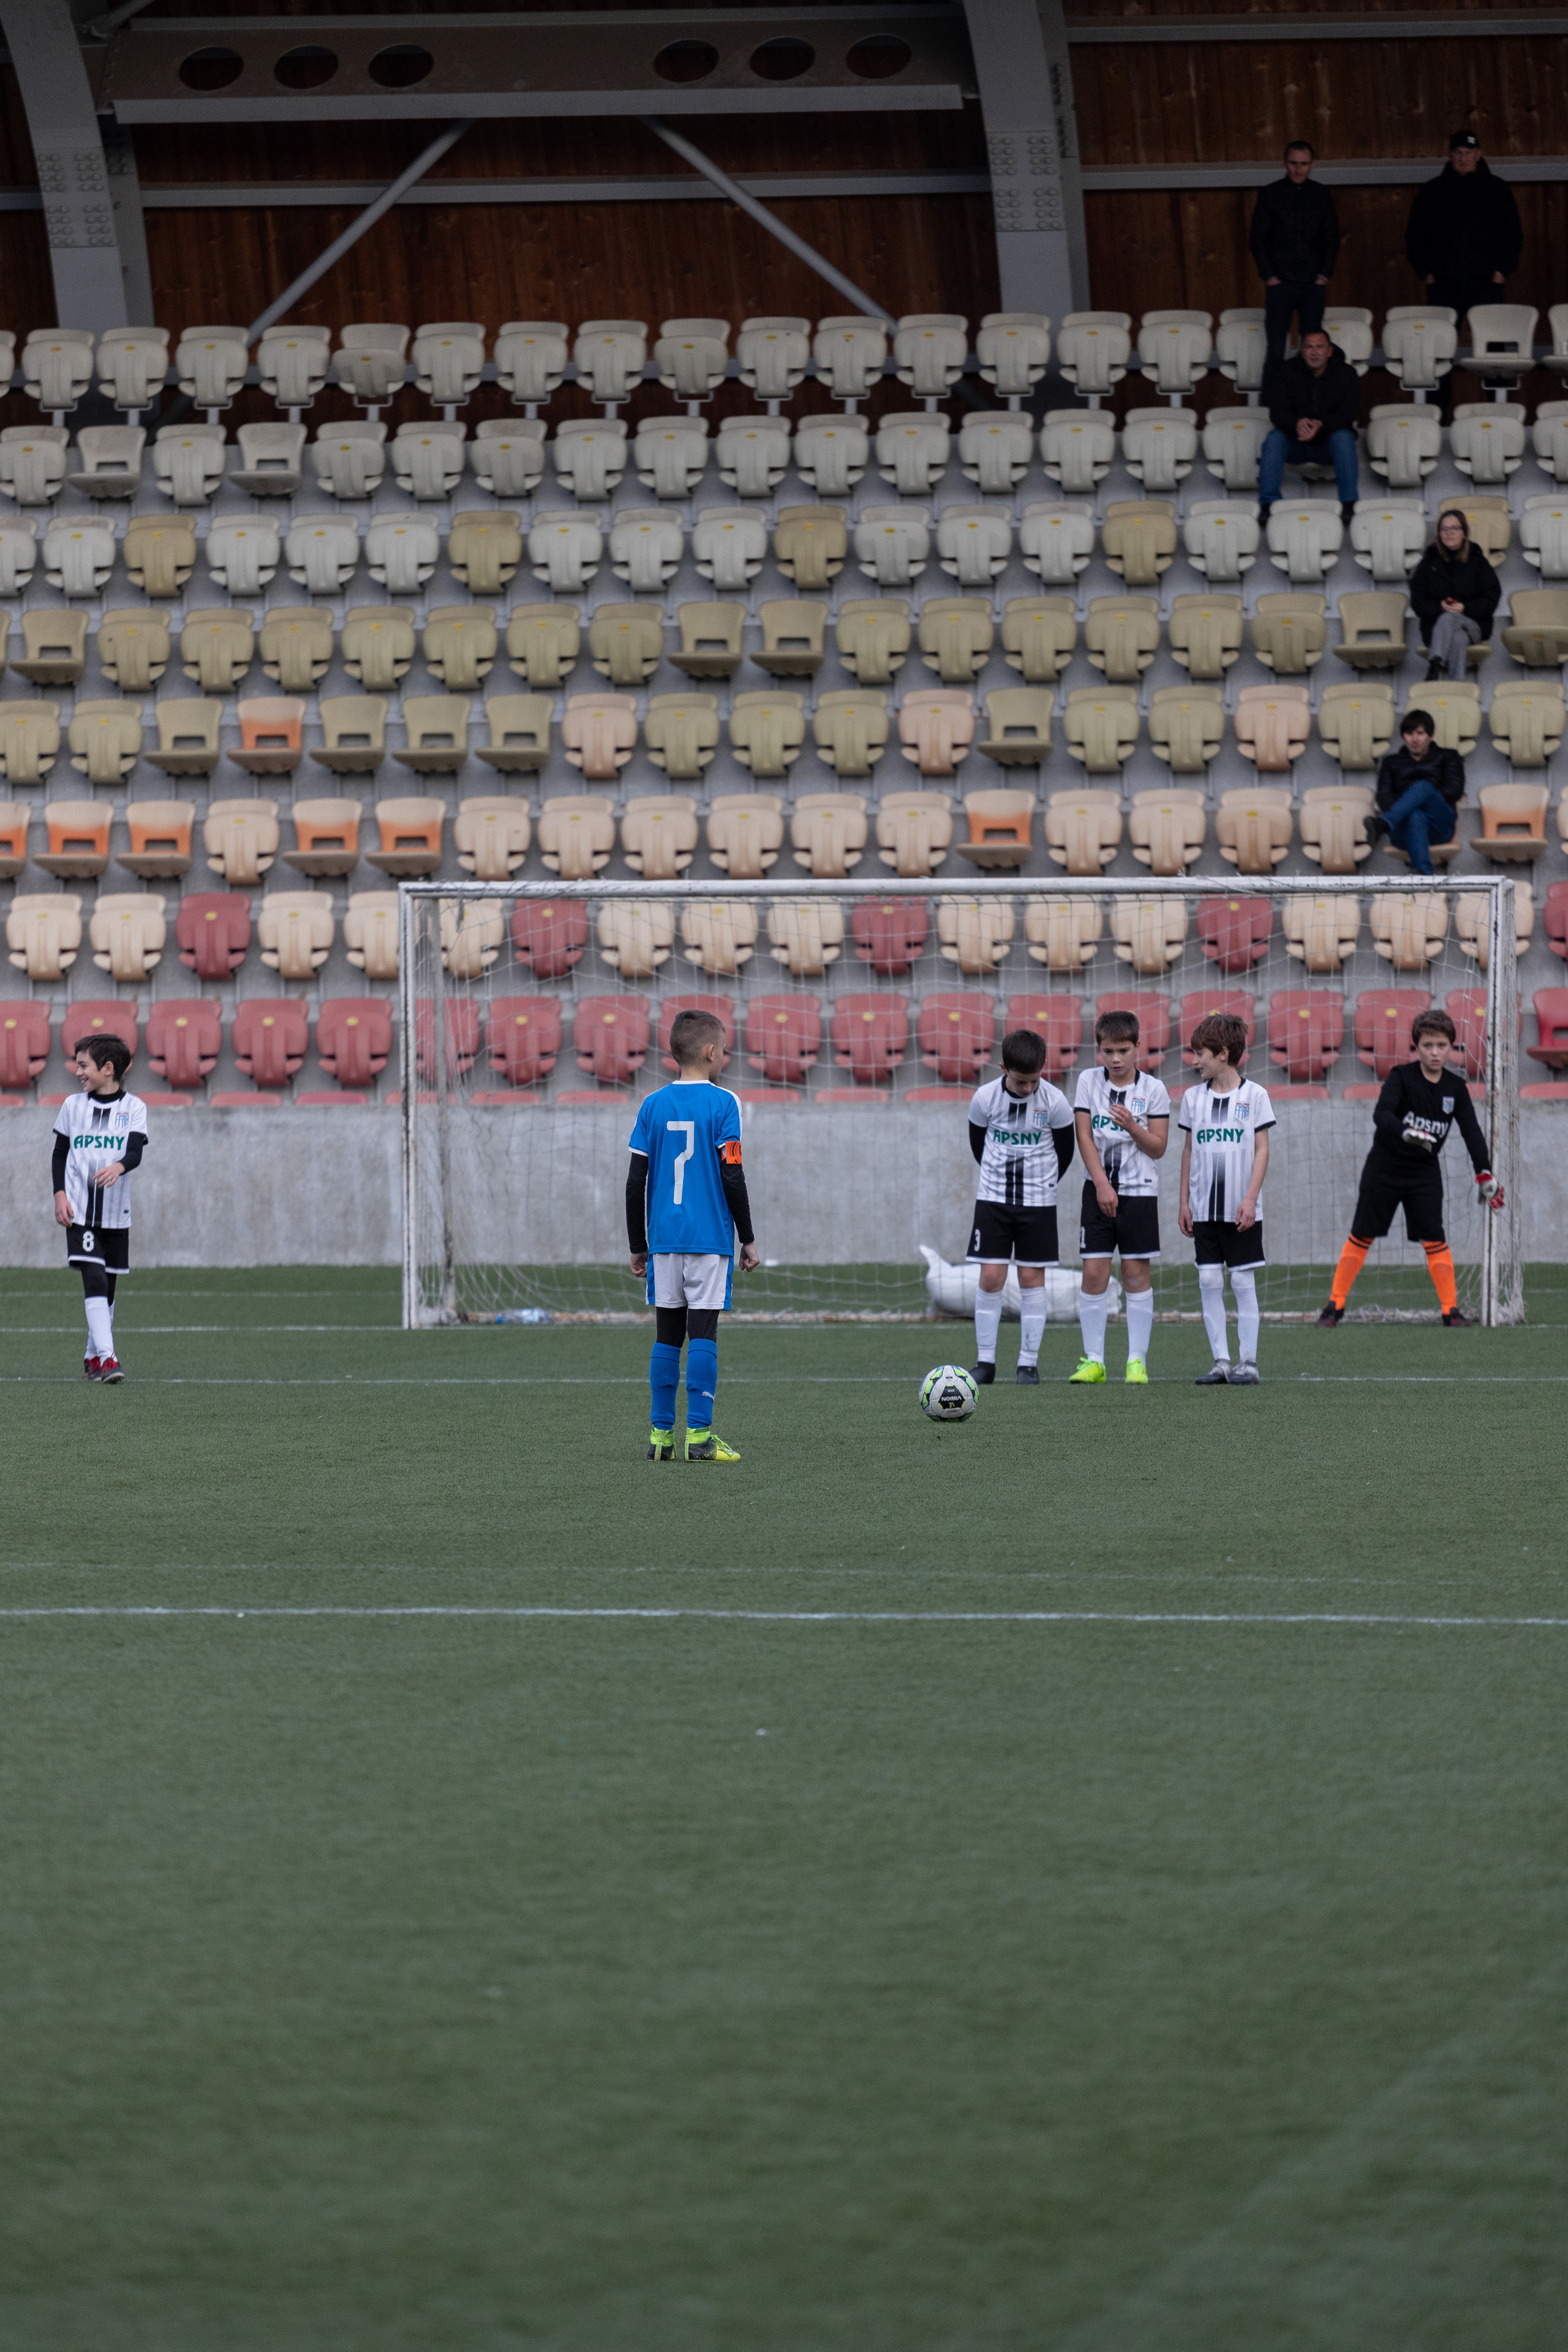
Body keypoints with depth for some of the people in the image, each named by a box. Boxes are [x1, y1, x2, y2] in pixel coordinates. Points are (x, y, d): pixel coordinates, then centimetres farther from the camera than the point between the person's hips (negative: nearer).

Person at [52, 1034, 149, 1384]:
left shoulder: (133, 1107, 1)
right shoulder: (73, 1105, 6)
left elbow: (135, 1153, -11)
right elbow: (60, 1154, 12)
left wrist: (118, 1167, -33)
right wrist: (60, 1194, -1)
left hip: (116, 1212, 1)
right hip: (79, 1211, -1)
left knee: (107, 1288, 9)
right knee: (94, 1279, -16)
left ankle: (93, 1357, 25)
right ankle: (107, 1358, -23)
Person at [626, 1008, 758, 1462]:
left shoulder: (653, 1106, 6)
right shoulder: (722, 1104, -5)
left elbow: (636, 1182, 6)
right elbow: (732, 1178, -8)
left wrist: (639, 1246, 14)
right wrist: (748, 1239, 0)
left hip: (664, 1238, 3)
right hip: (711, 1238, -3)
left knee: (667, 1335, 8)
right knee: (703, 1333, -3)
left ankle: (661, 1434, 8)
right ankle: (699, 1435, -7)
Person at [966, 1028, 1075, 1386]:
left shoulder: (1054, 1102, -11)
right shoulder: (985, 1098, -10)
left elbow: (1064, 1151, 5)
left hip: (1038, 1201, 0)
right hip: (993, 1197, 0)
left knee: (1032, 1278, 1)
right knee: (991, 1276, -5)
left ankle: (1029, 1363, 6)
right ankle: (985, 1361, 3)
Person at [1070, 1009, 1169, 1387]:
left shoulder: (1153, 1089, -1)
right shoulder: (1089, 1082, 3)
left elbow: (1159, 1147, -1)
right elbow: (1084, 1137, -1)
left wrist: (1132, 1126, -19)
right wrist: (1102, 1184, -9)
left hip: (1139, 1189, -1)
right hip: (1098, 1188, 1)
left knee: (1137, 1272, -2)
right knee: (1093, 1272, -3)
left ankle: (1137, 1361, 3)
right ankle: (1093, 1360, 2)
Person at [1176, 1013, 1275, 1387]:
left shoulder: (1254, 1096, -2)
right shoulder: (1193, 1097, 8)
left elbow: (1261, 1150, -3)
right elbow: (1189, 1150, 13)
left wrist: (1251, 1199, -10)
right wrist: (1184, 1202, 10)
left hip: (1241, 1210, -4)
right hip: (1205, 1208, 4)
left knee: (1244, 1282, -2)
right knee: (1208, 1281, 0)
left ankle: (1248, 1362, 3)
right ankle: (1221, 1361, 5)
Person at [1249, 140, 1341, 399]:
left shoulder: (1321, 196, 8)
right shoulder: (1270, 195, 2)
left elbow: (1332, 239, 13)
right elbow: (1257, 239, 3)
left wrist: (1325, 273, 1)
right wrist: (1268, 275, -5)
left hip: (1314, 283, 2)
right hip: (1280, 282, -2)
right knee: (1275, 348, -5)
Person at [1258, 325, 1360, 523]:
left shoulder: (1346, 374, -4)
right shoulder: (1289, 372, -1)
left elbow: (1348, 415, -14)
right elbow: (1278, 410, -10)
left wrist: (1321, 425, -35)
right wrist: (1297, 424, -35)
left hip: (1329, 439, -1)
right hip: (1296, 443, 1)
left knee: (1344, 438, -33)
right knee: (1275, 438, -29)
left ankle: (1349, 505, -34)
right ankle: (1267, 505, -30)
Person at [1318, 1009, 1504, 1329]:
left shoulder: (1456, 1088, -2)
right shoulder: (1401, 1076, -14)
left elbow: (1472, 1132, -1)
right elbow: (1381, 1114, -28)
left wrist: (1485, 1175, -11)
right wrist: (1406, 1133, -47)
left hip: (1425, 1171, 2)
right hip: (1385, 1167, -2)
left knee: (1434, 1239, -5)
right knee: (1361, 1237, 3)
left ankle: (1450, 1310, -1)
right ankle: (1335, 1305, 11)